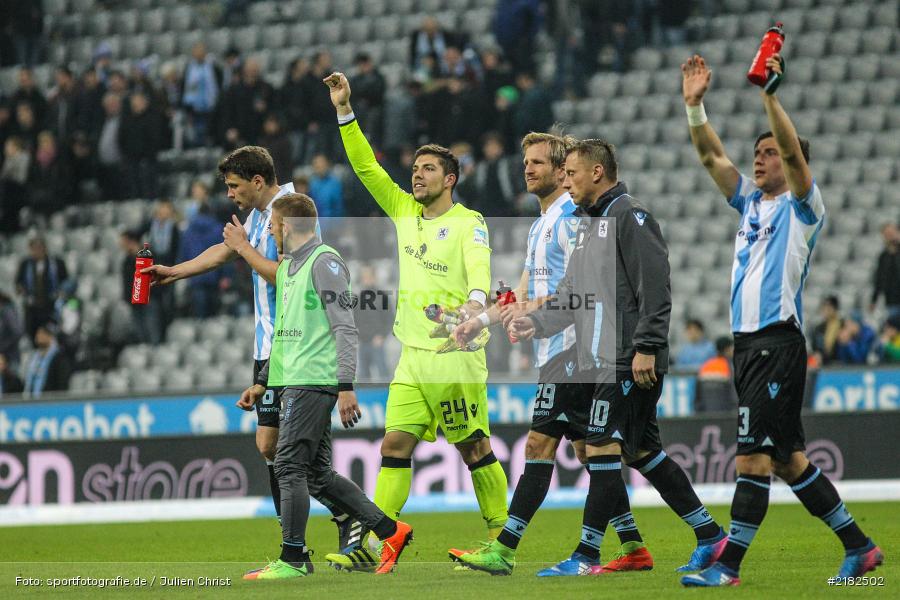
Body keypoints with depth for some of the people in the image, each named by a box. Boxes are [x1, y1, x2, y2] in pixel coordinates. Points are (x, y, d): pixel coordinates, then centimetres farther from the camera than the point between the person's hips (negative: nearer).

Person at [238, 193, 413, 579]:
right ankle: (389, 531, 13)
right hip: (292, 382, 9)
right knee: (319, 475, 8)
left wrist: (346, 387, -19)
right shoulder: (287, 267, 20)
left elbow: (345, 328, -14)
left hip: (313, 381, -9)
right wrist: (261, 382, 27)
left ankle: (293, 559, -7)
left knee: (290, 467, -10)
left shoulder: (324, 262, -9)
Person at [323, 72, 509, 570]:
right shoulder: (405, 212, 12)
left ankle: (500, 536, 11)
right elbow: (367, 167, 13)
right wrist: (344, 110, 5)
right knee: (395, 445, -2)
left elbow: (479, 265, -23)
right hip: (413, 357, 6)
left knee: (475, 449, 0)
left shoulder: (469, 223, -6)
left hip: (457, 357, -6)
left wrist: (475, 297, -45)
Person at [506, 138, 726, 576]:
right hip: (600, 361, 10)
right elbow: (571, 295, 20)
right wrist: (536, 322, 3)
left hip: (630, 363, -10)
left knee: (601, 450, -10)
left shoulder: (630, 217, -9)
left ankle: (586, 556, -9)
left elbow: (655, 288, -16)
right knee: (640, 453, 12)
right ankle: (709, 535, 19)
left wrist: (646, 348, -21)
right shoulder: (587, 224, 20)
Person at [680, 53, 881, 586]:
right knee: (788, 459, 11)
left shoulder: (802, 206, -1)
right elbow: (711, 154, 14)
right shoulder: (751, 201, 18)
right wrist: (695, 103, 3)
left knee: (754, 456, -12)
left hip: (778, 342, -8)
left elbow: (793, 151, -17)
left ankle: (729, 567, -14)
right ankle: (859, 547, 19)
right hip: (747, 342, 8)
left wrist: (770, 95, -24)